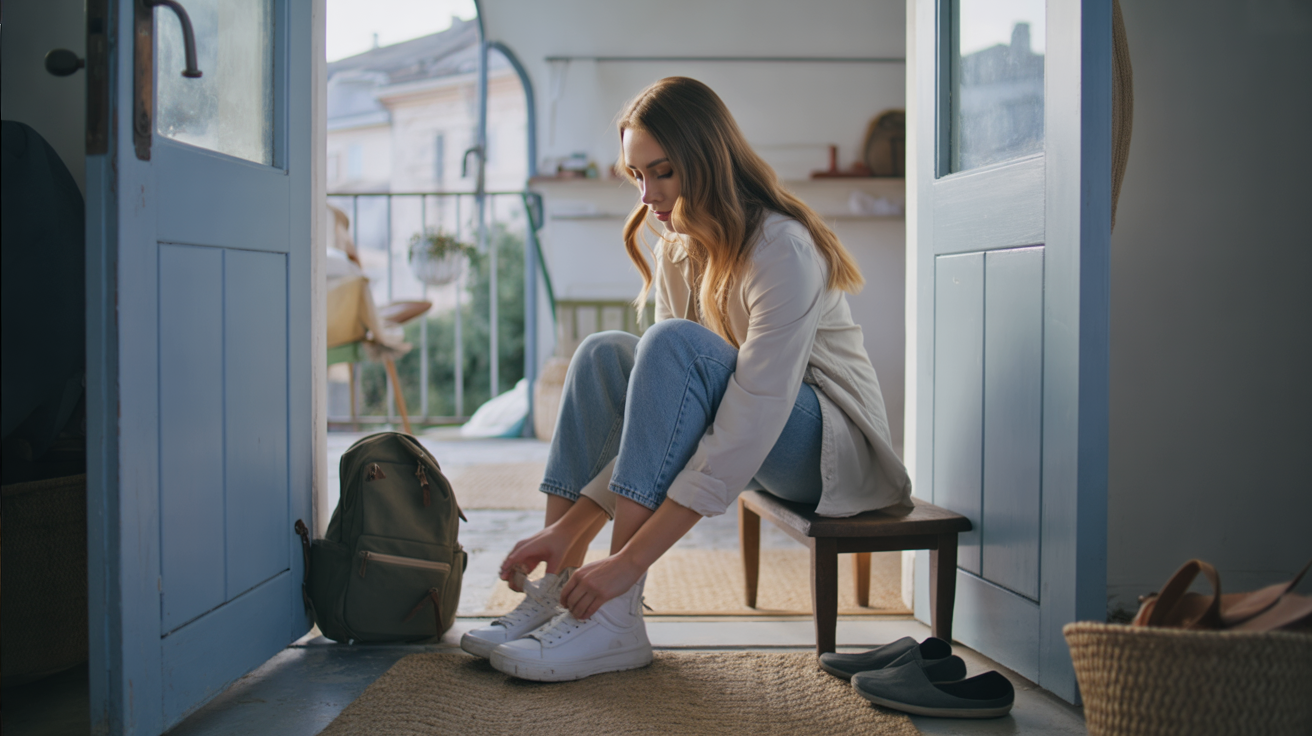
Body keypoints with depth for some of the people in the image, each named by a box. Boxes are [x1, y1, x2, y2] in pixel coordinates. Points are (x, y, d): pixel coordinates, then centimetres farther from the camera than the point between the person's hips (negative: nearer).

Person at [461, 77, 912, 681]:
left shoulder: (783, 250, -24)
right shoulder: (677, 252, 1)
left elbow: (747, 431, -31)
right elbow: (657, 416, -2)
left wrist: (629, 560, -35)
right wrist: (569, 525, -13)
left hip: (836, 448, -8)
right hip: (755, 443, 8)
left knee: (673, 343, -28)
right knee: (603, 354, -5)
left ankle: (617, 619, -29)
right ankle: (555, 594, -11)